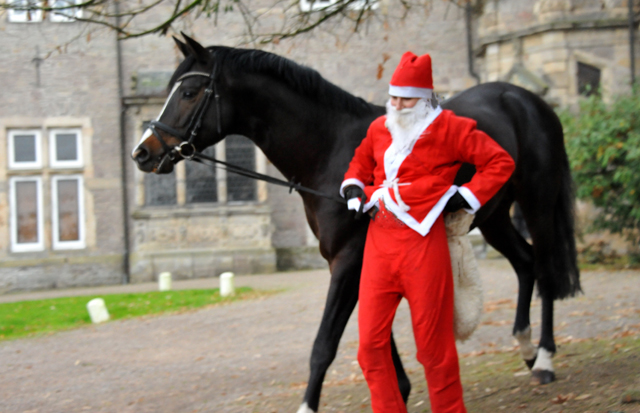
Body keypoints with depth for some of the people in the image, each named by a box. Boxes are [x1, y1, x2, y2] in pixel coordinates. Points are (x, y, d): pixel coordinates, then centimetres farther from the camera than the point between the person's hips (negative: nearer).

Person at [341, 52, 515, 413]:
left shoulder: (449, 128, -2)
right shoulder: (379, 129, 13)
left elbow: (501, 163, 1)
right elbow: (361, 162, 34)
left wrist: (466, 197, -5)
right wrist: (354, 188, 14)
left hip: (423, 242, -5)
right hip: (379, 240, 5)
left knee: (433, 343, 1)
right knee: (371, 342, 1)